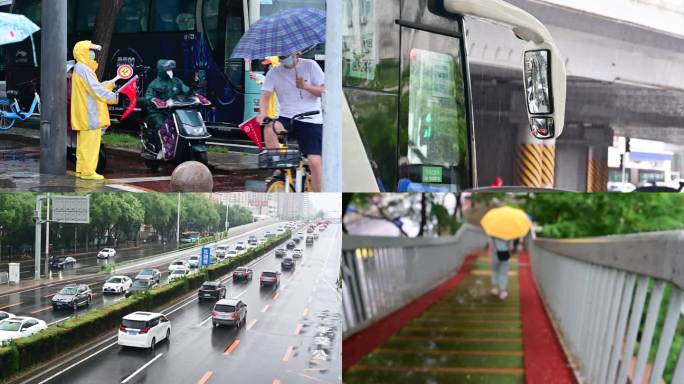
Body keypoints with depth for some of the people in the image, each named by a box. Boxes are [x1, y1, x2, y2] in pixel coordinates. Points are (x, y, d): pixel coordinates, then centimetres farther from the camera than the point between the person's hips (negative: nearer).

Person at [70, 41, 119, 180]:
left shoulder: (80, 68, 18)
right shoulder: (84, 69, -14)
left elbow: (95, 86, 22)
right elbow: (96, 89, -19)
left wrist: (111, 84, 20)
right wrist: (114, 97, -14)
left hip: (85, 115, 11)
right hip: (90, 114, -11)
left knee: (84, 143, 13)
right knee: (90, 143, -8)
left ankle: (81, 169, 17)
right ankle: (88, 171, -6)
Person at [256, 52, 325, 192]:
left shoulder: (310, 66, -1)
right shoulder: (274, 73, 3)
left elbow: (324, 91, -3)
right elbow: (265, 96, -5)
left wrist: (305, 86, -19)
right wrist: (262, 112, -26)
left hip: (311, 120, -1)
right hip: (287, 118, 2)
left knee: (314, 162, -11)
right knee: (270, 130, -33)